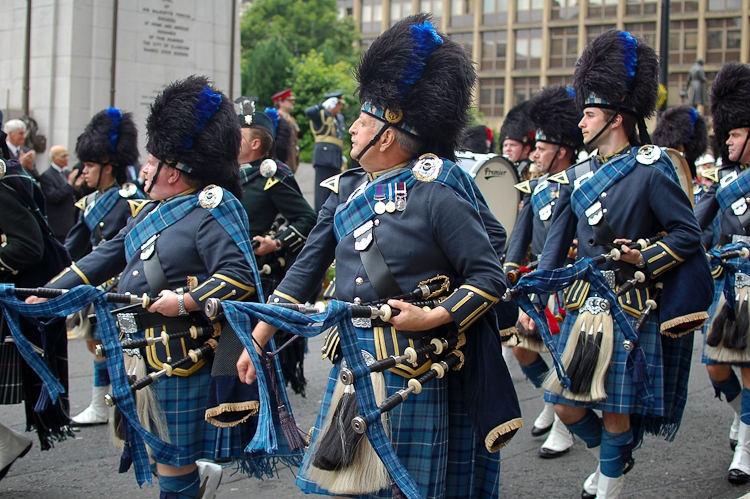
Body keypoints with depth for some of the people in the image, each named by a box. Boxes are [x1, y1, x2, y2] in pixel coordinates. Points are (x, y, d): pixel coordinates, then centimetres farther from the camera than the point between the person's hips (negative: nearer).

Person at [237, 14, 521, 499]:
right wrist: (258, 339, 9)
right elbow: (306, 268, 11)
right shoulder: (347, 190, 8)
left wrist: (433, 317, -23)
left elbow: (490, 278, -11)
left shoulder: (436, 191, -12)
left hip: (412, 371, -6)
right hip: (350, 363, 6)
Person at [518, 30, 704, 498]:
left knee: (617, 413, 2)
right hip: (582, 305, 6)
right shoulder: (577, 175, 9)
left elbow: (689, 234, -5)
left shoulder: (650, 169, -7)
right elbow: (557, 243, 9)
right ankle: (613, 456, 38)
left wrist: (645, 260, -18)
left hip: (629, 309, -5)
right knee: (568, 406, 9)